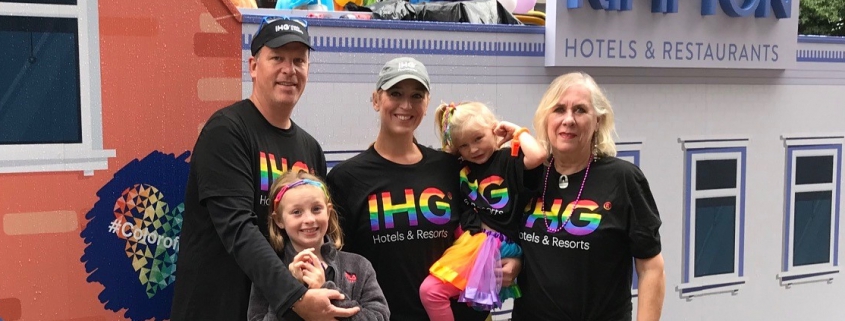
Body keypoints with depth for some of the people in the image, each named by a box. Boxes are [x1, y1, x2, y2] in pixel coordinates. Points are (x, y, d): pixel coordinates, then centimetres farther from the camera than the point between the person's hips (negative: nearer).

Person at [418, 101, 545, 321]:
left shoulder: (510, 159, -8)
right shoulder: (462, 168, 9)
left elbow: (538, 156, -28)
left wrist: (518, 131, -13)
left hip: (499, 247, -6)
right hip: (469, 243, 7)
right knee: (429, 290, 1)